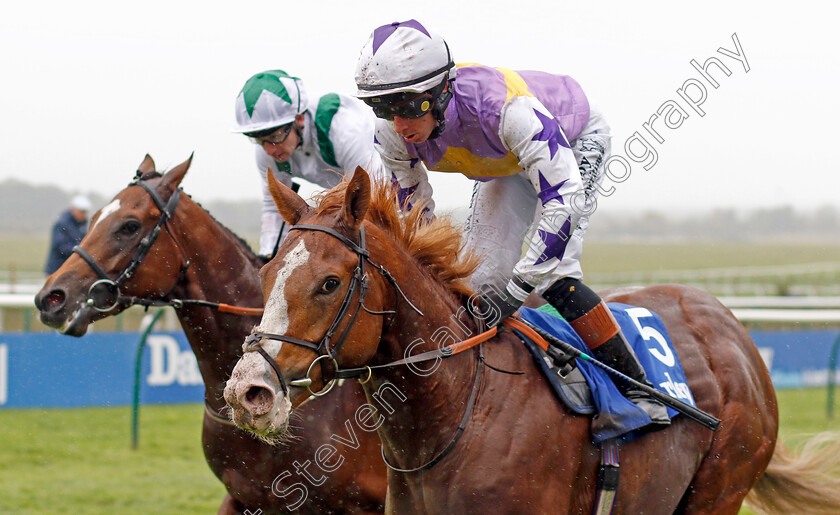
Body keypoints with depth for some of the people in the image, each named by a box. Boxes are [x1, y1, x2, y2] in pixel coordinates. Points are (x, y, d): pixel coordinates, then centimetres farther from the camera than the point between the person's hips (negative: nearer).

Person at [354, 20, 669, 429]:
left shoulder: (502, 105, -46)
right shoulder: (392, 135, -27)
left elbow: (563, 198, -46)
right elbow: (413, 211, -8)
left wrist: (516, 289, -47)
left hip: (577, 141, -6)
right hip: (507, 162, 6)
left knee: (551, 275, -22)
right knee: (481, 277, -5)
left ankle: (637, 387, -12)